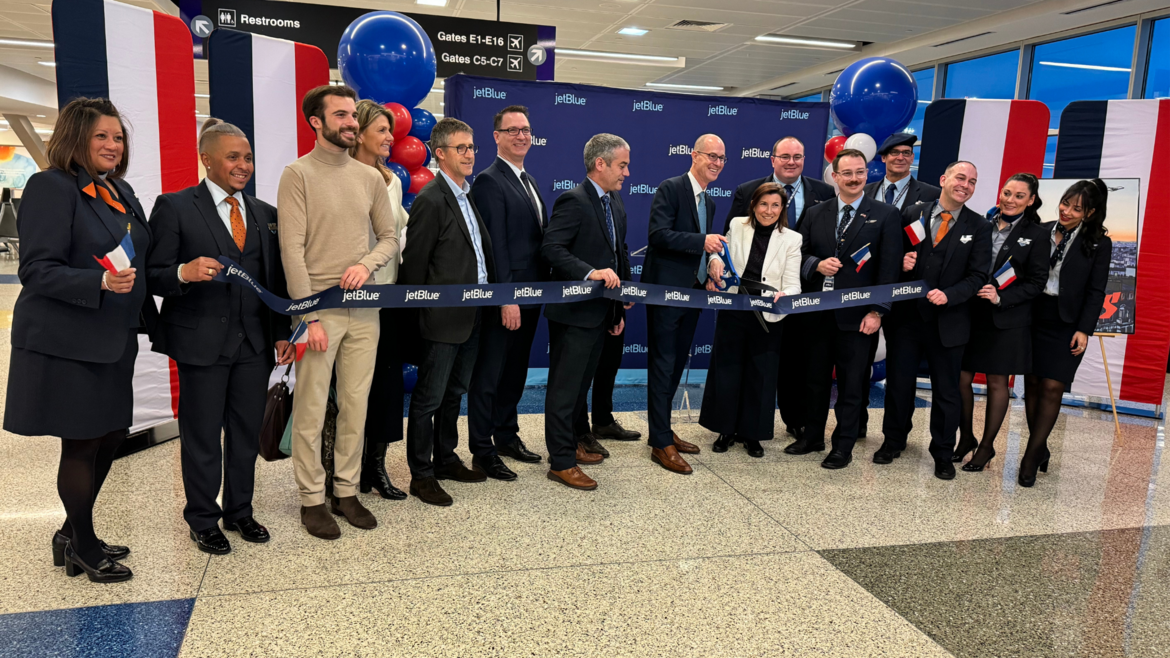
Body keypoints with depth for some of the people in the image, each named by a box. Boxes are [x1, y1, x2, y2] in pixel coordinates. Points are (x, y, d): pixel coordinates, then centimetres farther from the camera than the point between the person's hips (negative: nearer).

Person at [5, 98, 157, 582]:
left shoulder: (121, 192, 13)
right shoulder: (51, 187, -12)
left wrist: (144, 316, 13)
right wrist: (100, 282, -31)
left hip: (113, 340, 8)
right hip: (67, 343, -8)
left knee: (110, 437, 14)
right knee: (82, 444, 4)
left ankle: (73, 535, 34)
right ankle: (83, 547, 23)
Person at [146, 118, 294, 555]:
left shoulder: (265, 213, 12)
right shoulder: (175, 207, -3)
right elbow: (152, 276, -7)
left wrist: (282, 333, 7)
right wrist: (185, 273, -27)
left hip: (255, 342, 4)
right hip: (202, 342, -4)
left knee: (247, 432, 12)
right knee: (202, 437, 7)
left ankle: (239, 511, 29)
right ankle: (203, 520, 24)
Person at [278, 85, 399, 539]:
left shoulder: (370, 177, 11)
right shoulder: (298, 174, -4)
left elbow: (390, 238, 14)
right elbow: (292, 251, -10)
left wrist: (366, 264, -9)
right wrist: (309, 316, -15)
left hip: (363, 310, 5)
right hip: (319, 309, -4)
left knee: (356, 406, 10)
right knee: (311, 409, 2)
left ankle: (346, 491, 23)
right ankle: (312, 499, 15)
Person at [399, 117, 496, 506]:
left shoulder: (467, 196, 13)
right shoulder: (431, 200, -14)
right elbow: (414, 262, -14)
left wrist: (492, 299, 11)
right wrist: (419, 314, -10)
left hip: (471, 316, 9)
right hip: (444, 318, -9)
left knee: (454, 393, 19)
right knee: (429, 398, 3)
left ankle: (445, 460, 34)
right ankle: (421, 475, 14)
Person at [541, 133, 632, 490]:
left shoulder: (615, 202, 13)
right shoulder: (574, 201, -15)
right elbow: (552, 249, -23)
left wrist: (620, 309, 16)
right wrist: (591, 273, -33)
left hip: (601, 312, 9)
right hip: (574, 313, -9)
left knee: (581, 383, 20)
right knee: (565, 387, 0)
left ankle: (571, 444, 34)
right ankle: (561, 462, 9)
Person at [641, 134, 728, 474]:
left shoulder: (709, 202, 16)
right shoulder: (670, 189, -10)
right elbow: (660, 234, -21)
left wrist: (710, 270, 6)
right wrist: (702, 241, -27)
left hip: (693, 292, 9)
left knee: (677, 364, 15)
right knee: (663, 366, -4)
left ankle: (662, 430, 27)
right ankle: (661, 444, 3)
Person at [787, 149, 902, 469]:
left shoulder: (885, 215, 0)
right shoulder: (816, 214, 11)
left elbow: (889, 268, -4)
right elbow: (799, 255, 13)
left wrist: (876, 311, -12)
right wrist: (817, 264, -10)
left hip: (856, 316, -3)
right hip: (817, 313, 3)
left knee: (851, 384, 4)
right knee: (816, 379, 13)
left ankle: (843, 447, 16)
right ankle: (813, 437, 28)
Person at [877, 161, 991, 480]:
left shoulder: (979, 227, 0)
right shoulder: (912, 214, 2)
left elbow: (977, 276, -4)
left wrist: (949, 295, -20)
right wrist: (900, 263, -13)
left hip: (948, 320, -1)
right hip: (906, 315, 1)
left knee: (947, 391, 8)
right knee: (899, 382, 11)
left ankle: (943, 454, 23)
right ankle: (893, 441, 30)